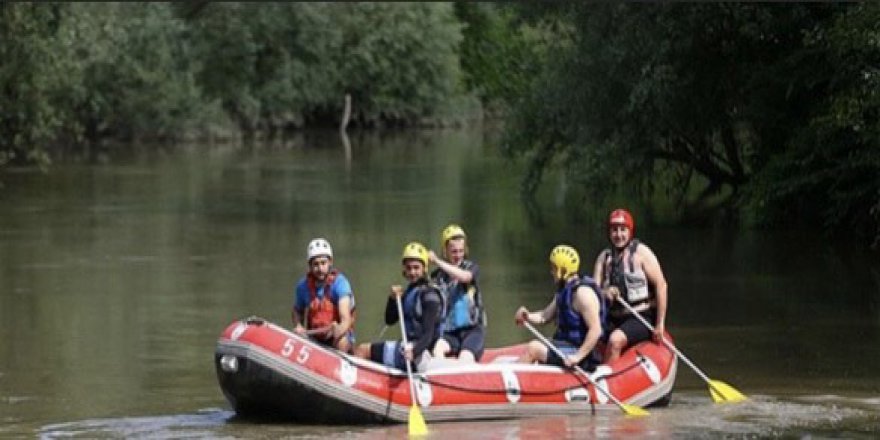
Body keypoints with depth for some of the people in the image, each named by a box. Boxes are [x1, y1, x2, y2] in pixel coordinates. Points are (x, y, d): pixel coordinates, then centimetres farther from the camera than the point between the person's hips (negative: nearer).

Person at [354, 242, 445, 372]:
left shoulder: (429, 294, -13)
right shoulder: (410, 291, 15)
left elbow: (429, 333, -21)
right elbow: (390, 320, 15)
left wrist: (414, 351, -39)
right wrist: (393, 299, -4)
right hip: (410, 347, 10)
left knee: (362, 351, -12)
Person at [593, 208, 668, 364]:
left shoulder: (641, 252, -6)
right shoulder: (605, 256, 10)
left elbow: (661, 285, -10)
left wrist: (660, 324, -13)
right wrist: (604, 292, -21)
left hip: (642, 318, -6)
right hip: (615, 320, 6)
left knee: (615, 340, -32)